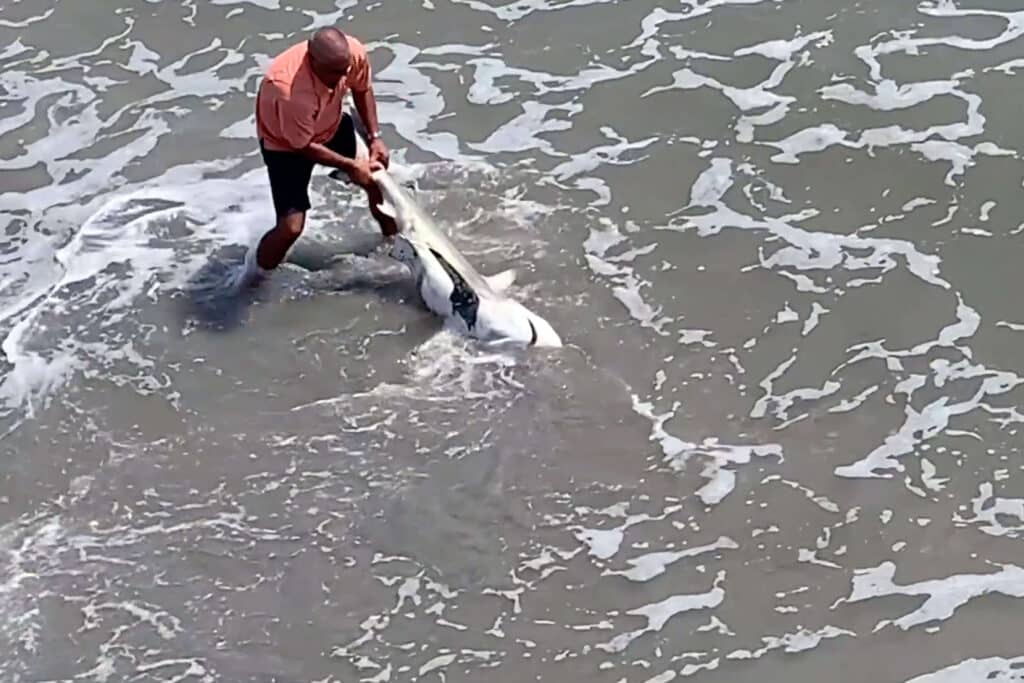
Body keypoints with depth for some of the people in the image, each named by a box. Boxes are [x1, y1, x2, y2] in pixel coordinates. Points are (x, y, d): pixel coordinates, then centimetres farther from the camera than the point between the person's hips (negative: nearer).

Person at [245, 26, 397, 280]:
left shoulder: (354, 53, -30)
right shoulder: (291, 91, -46)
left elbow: (362, 89, -4)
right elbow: (304, 147, -28)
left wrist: (375, 137, -8)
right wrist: (351, 166, -19)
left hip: (332, 124, 6)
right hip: (286, 143, -6)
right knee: (291, 226, -15)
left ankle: (393, 237, 46)